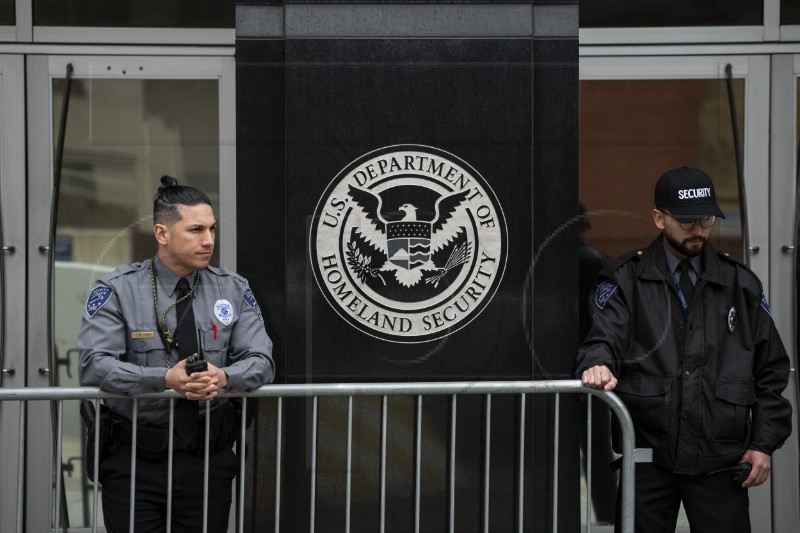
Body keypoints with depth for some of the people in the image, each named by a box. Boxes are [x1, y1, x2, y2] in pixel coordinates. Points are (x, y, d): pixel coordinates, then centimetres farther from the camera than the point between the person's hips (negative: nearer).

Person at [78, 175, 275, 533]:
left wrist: (224, 377, -24)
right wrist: (165, 379, -29)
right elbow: (94, 365, -16)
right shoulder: (118, 289, -5)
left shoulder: (234, 290, 6)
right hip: (136, 460, -3)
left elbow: (261, 361, -1)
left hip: (209, 459, 3)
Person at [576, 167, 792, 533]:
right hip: (646, 457, -1)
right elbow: (605, 337, -9)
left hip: (719, 460, 1)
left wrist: (765, 443, 4)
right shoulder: (627, 280, 5)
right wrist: (598, 365, -34)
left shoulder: (740, 284, 11)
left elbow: (771, 369, 12)